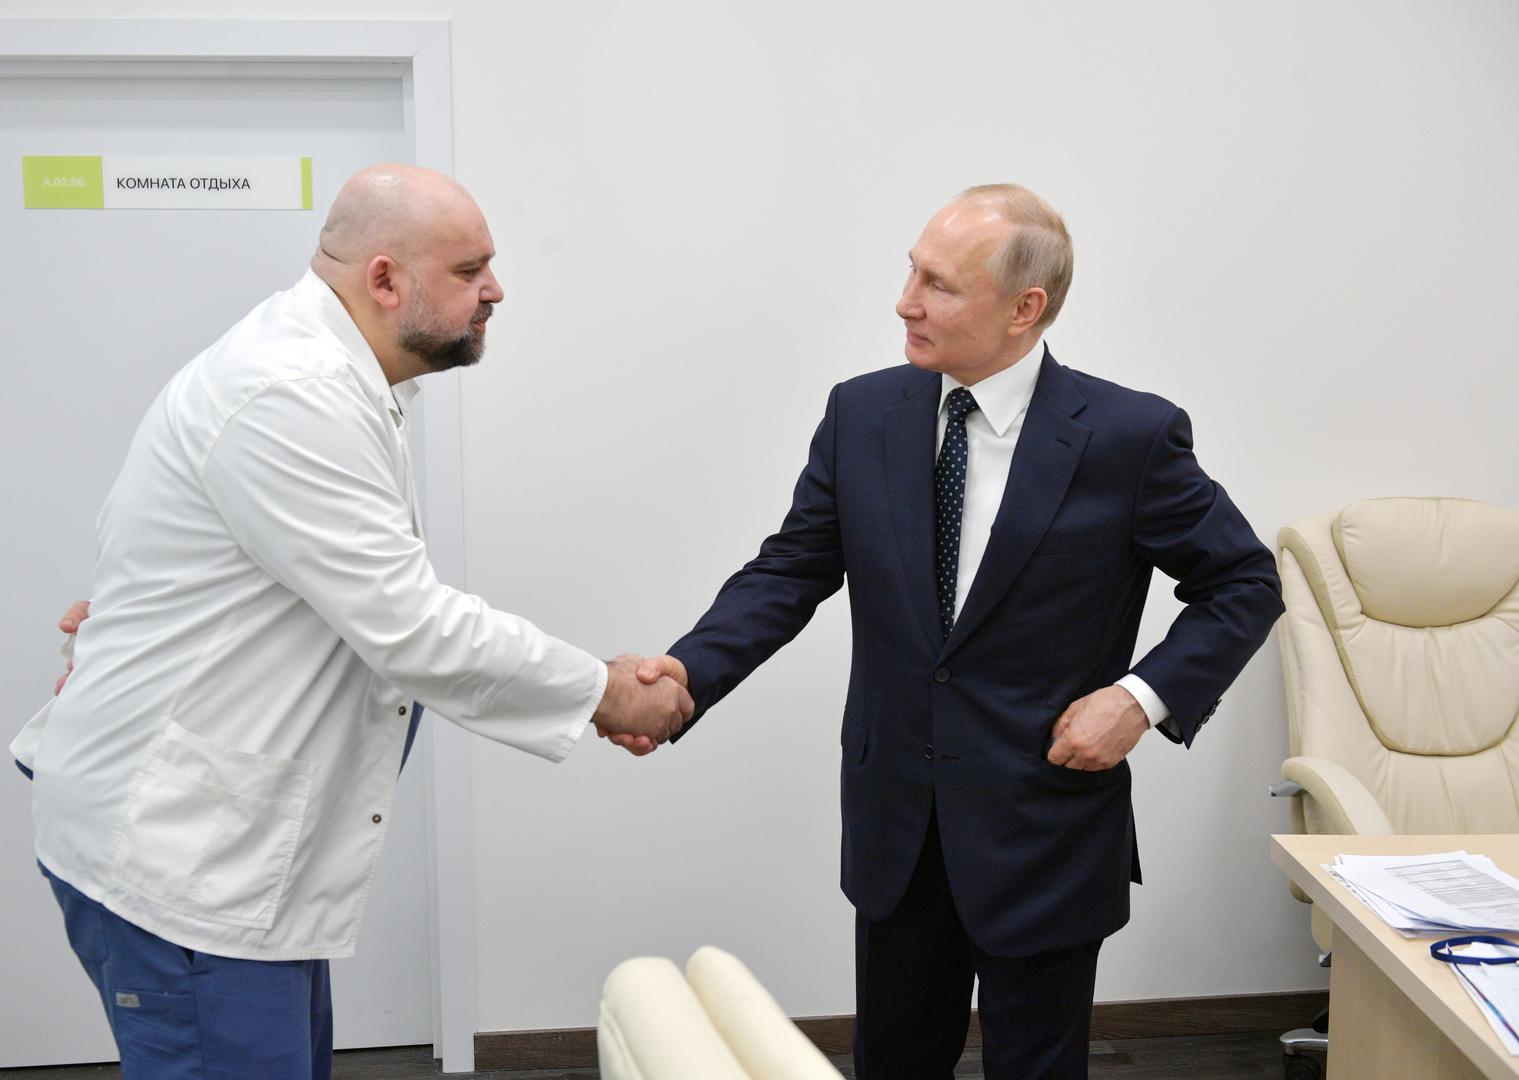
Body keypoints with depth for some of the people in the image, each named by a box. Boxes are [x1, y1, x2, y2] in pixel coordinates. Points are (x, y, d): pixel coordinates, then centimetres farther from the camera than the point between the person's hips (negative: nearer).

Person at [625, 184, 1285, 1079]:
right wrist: (689, 671, -16)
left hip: (1046, 829, -3)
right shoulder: (861, 415, -1)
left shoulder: (1129, 436, -12)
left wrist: (1145, 695, -15)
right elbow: (791, 571, 0)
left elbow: (1246, 584, -2)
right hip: (897, 825, 4)